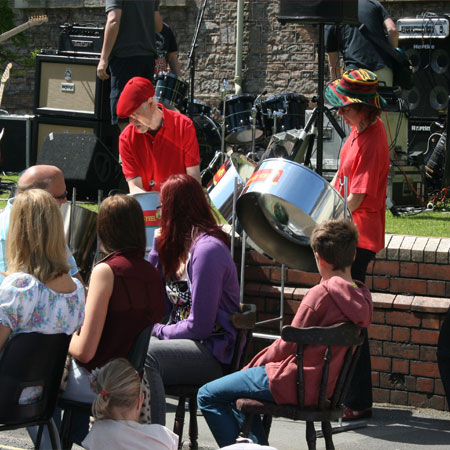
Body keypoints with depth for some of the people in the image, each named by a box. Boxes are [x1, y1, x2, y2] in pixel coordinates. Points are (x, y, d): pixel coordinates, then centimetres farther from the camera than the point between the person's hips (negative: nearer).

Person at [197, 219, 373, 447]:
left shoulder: (320, 294, -22)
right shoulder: (363, 297, 2)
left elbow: (288, 345, -12)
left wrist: (254, 365, 1)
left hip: (295, 385, -9)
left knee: (208, 396, 0)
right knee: (236, 391, 29)